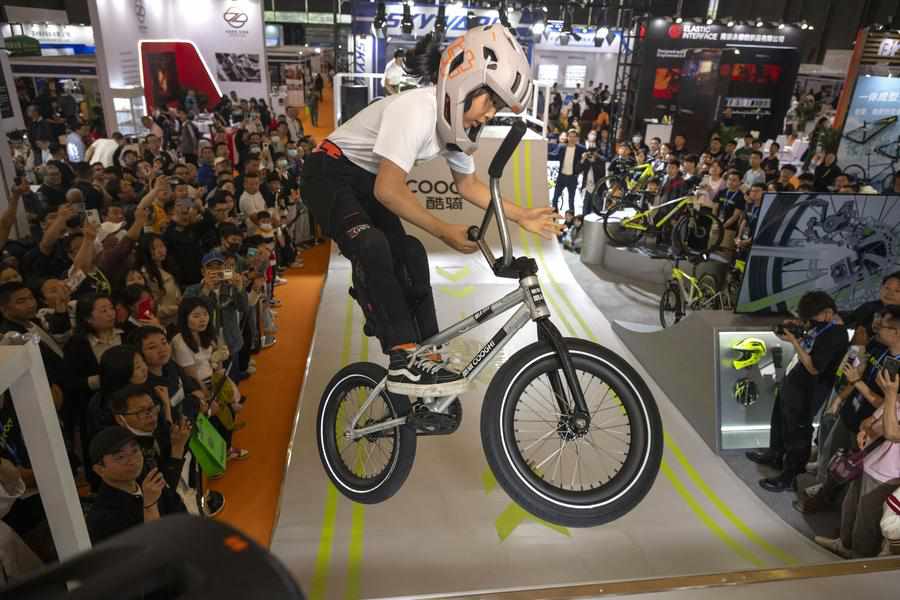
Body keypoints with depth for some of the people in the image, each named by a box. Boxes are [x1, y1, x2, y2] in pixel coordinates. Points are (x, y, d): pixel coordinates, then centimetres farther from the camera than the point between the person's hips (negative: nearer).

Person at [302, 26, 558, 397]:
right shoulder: (415, 110, -30)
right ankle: (405, 358, -28)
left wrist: (522, 217, 2)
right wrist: (445, 232, -28)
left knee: (411, 258, 2)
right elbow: (389, 191, -33)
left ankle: (427, 356, 12)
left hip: (368, 183, 8)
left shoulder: (456, 119, -2)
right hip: (331, 174, -8)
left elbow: (467, 184, 9)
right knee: (373, 245, -33)